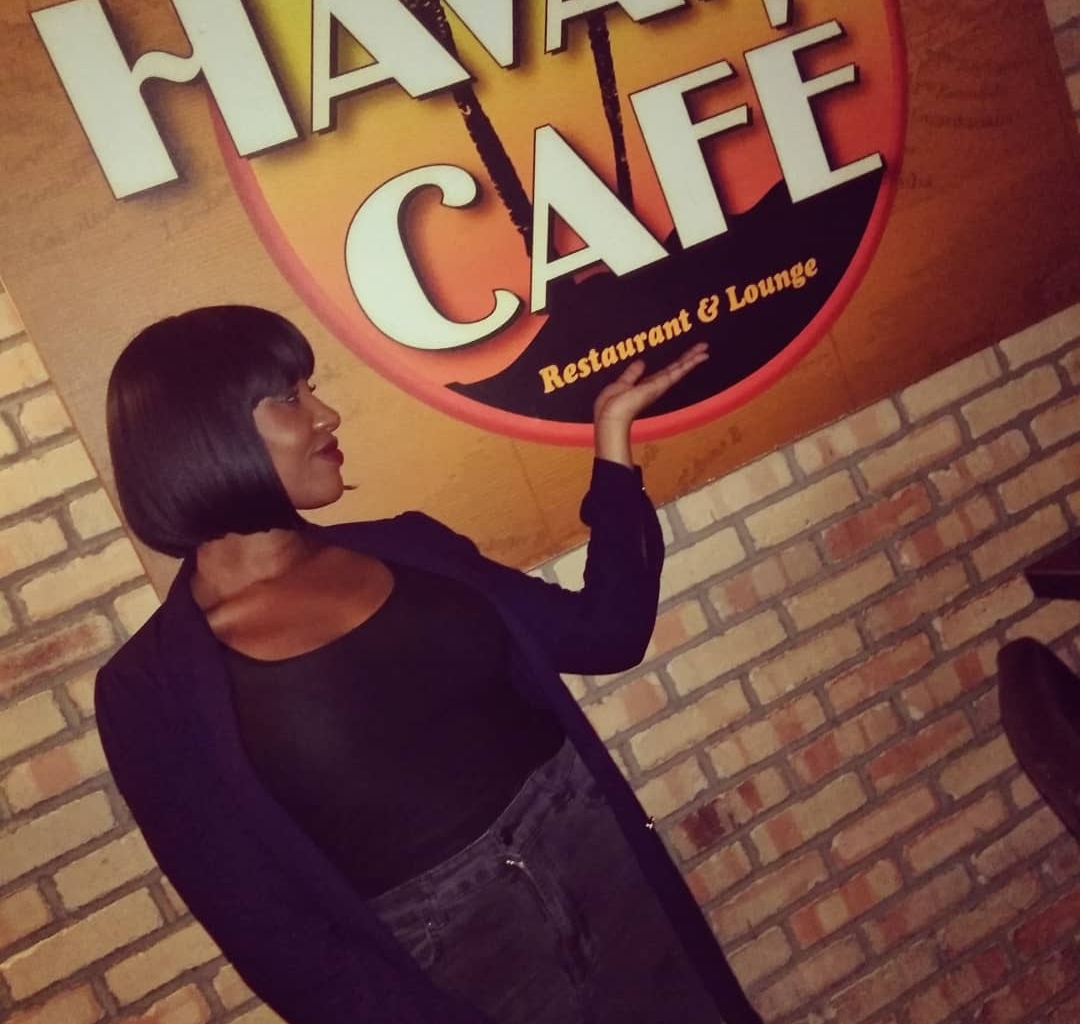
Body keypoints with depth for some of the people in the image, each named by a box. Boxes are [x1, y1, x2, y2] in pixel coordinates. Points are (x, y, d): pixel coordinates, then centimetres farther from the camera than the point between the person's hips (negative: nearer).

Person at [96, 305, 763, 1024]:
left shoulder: (403, 547, 4)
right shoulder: (154, 689, -10)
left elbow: (606, 633, 8)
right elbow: (270, 933, -11)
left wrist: (613, 436, 6)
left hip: (603, 873, 5)